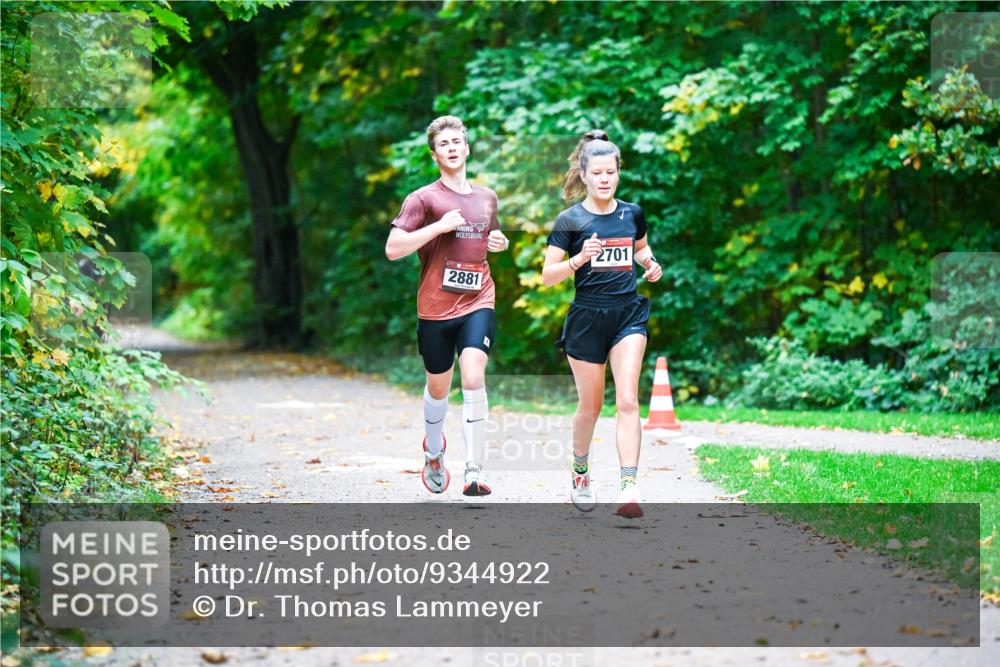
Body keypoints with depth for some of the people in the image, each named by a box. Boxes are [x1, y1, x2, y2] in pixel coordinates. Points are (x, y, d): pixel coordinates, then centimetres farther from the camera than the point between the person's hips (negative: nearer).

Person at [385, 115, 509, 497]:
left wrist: (500, 243, 7)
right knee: (438, 386, 13)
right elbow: (392, 249, -11)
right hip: (435, 308, -2)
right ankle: (434, 450, 42)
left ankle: (475, 471, -19)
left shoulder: (487, 198, 12)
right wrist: (438, 226, -17)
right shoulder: (423, 199, -3)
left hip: (478, 304, 2)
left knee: (473, 377, -18)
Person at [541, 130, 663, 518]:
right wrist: (580, 259, -23)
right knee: (590, 405, 9)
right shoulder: (571, 220, -5)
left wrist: (650, 264, 4)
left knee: (627, 400, -13)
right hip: (586, 318, -2)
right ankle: (580, 473, 36)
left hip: (628, 315, 2)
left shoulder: (632, 214, 6)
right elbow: (548, 275, -6)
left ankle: (629, 488, -19)